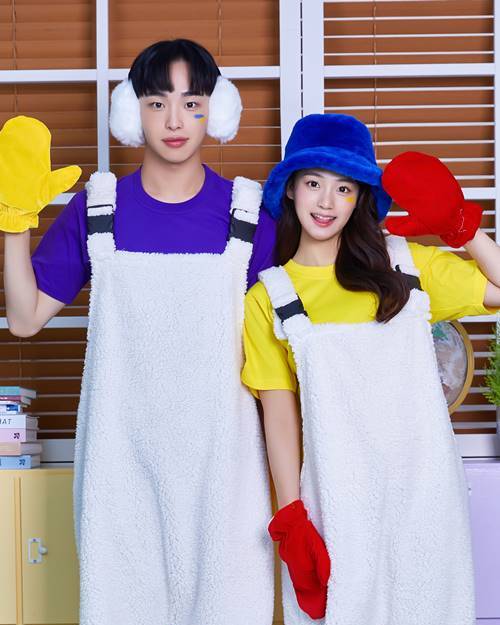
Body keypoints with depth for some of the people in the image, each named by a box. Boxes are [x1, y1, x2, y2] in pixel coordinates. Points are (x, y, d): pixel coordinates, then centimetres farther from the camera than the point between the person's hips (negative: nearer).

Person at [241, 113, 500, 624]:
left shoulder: (404, 263, 6)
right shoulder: (268, 298, 2)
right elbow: (279, 414, -2)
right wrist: (290, 519, -7)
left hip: (423, 486, 2)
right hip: (336, 498, -1)